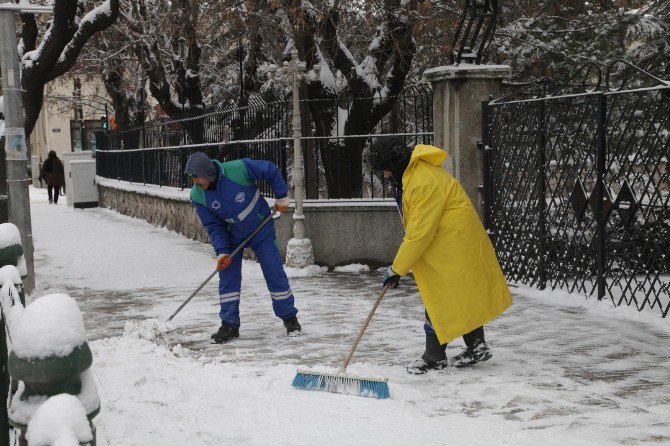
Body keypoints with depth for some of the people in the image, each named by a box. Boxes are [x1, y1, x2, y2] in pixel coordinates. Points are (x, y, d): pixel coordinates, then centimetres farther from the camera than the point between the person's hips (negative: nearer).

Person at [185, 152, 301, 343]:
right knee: (227, 278, -3)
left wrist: (282, 197, -10)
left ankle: (289, 318, 16)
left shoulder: (238, 169, -31)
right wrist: (222, 251, -19)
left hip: (261, 229, -3)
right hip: (232, 235, 3)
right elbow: (213, 226, -10)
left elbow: (271, 171, -15)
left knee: (275, 273, 1)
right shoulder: (197, 196, -18)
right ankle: (229, 326, 8)